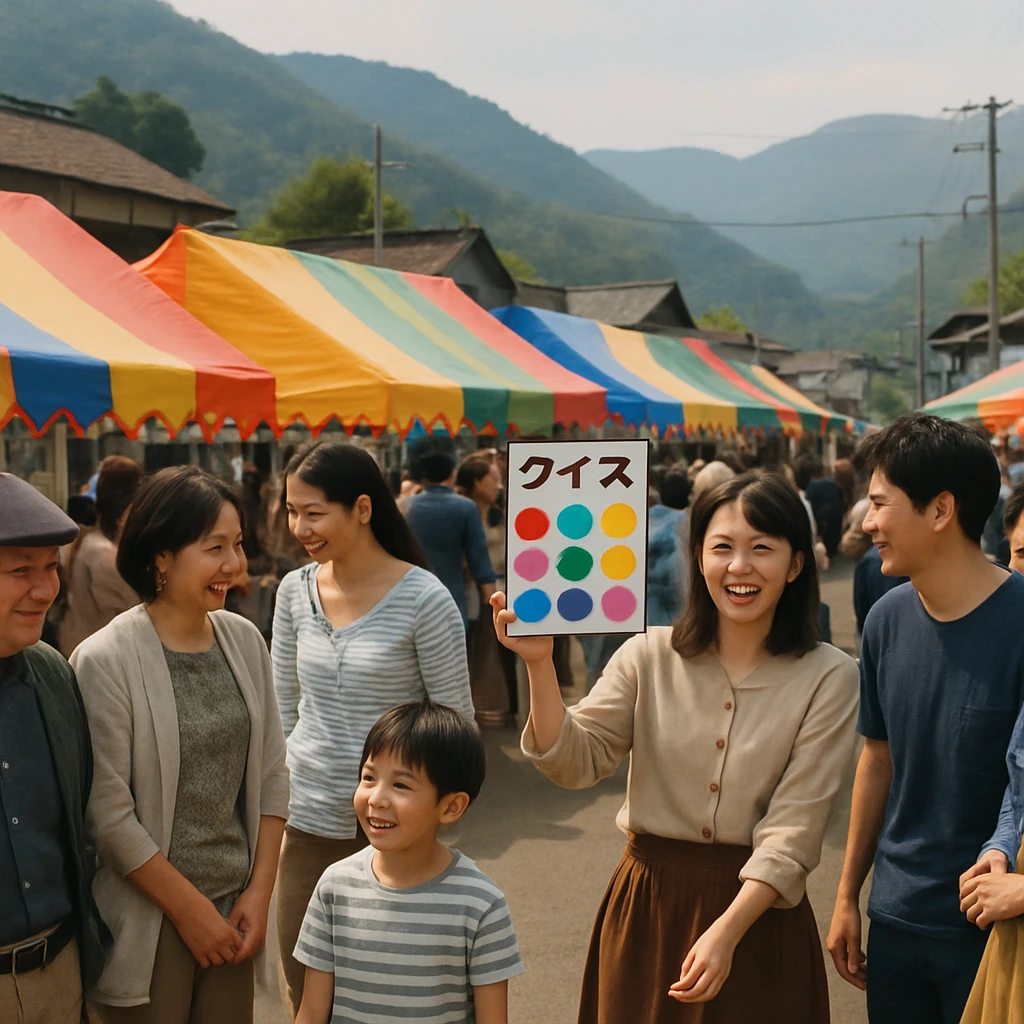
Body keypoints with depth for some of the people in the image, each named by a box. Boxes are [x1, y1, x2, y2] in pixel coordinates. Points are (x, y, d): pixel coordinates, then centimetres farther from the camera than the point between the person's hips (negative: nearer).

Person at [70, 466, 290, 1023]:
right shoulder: (105, 660, -15)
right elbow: (108, 813, -15)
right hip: (149, 925, -4)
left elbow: (272, 771, 6)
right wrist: (190, 910, -10)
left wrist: (260, 891, 1)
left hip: (234, 908, 5)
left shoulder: (244, 639, 1)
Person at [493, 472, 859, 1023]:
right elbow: (575, 762, -10)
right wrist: (539, 665, -23)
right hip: (647, 902, 2)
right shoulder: (650, 655, -3)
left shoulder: (828, 678, -8)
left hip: (757, 910, -2)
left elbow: (794, 829, -13)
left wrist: (725, 932, -21)